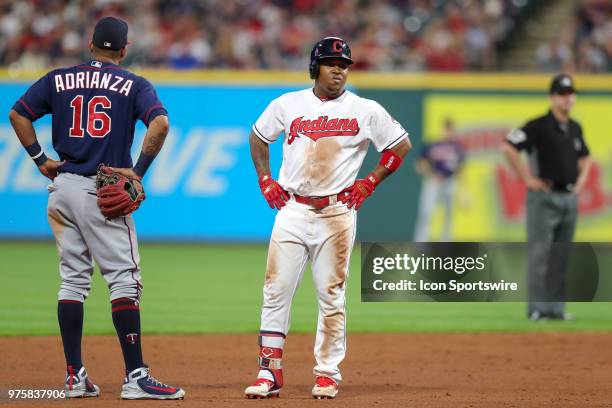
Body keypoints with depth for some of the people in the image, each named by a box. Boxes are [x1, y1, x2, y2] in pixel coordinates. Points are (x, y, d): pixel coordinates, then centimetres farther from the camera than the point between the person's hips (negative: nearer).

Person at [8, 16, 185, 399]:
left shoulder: (58, 79, 11)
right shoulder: (134, 85, 1)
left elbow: (18, 114, 6)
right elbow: (160, 123, -15)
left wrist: (40, 159, 7)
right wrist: (140, 170, -10)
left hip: (62, 187, 4)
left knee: (73, 280, 12)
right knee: (124, 279, -5)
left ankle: (75, 376, 11)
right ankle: (135, 377, -11)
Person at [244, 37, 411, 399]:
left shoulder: (366, 111, 1)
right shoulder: (287, 105, 5)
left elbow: (401, 145, 10)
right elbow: (258, 136, 21)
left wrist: (370, 183, 4)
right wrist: (265, 181, 12)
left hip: (337, 214, -1)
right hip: (292, 211, 1)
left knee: (332, 295, 1)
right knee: (276, 291, -3)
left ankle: (328, 373, 9)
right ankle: (269, 372, 0)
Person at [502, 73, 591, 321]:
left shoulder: (575, 129, 13)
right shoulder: (539, 126, -9)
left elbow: (584, 157, 30)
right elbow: (508, 148, -17)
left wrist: (581, 180, 13)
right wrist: (528, 178, -15)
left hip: (569, 197, 7)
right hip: (545, 197, -7)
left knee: (561, 256, 8)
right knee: (539, 254, -6)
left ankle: (556, 307, 13)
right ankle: (537, 308, -5)